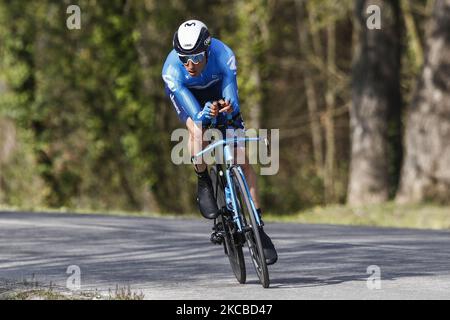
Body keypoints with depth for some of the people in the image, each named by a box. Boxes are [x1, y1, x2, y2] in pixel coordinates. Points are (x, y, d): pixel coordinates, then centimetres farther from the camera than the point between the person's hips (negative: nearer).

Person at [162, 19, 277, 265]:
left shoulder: (223, 55, -34)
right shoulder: (172, 69, -36)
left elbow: (232, 99, -40)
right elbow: (194, 113, -43)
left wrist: (228, 107, -63)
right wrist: (205, 114, -65)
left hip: (218, 93, 1)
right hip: (187, 97, -1)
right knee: (198, 129, -36)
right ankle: (204, 186, -10)